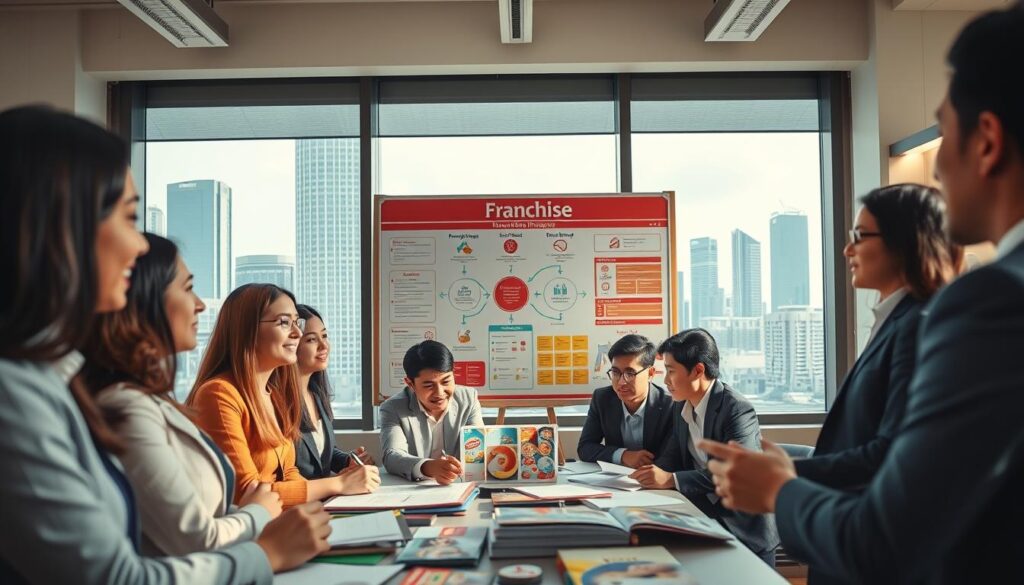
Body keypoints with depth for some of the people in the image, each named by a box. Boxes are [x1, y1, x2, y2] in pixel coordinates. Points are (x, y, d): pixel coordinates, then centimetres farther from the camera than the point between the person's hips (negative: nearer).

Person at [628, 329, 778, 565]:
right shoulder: (682, 408, 5)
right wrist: (652, 472, -17)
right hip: (704, 516, 6)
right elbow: (673, 457, 7)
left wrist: (671, 480, -33)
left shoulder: (737, 410, -21)